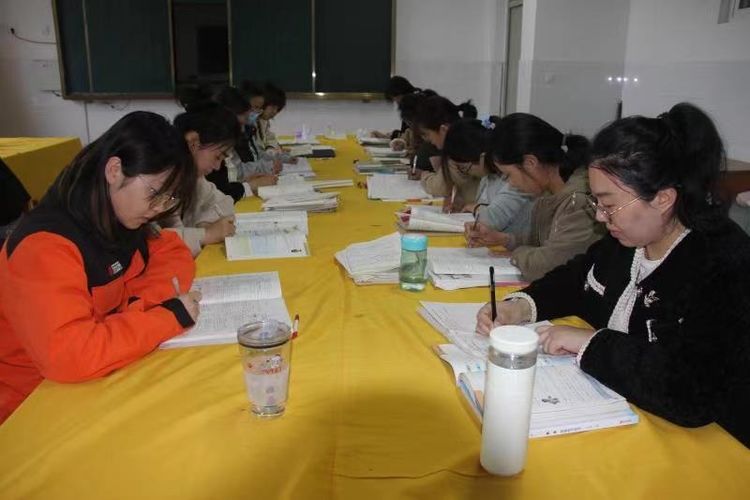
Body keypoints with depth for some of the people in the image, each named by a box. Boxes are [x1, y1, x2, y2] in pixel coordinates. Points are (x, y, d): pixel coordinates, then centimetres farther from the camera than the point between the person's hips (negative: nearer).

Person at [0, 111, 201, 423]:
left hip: (95, 378, 7)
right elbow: (67, 355, -38)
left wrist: (145, 301, -18)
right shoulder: (46, 245, -28)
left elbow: (175, 255, 1)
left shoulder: (118, 217, -4)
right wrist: (169, 316, -30)